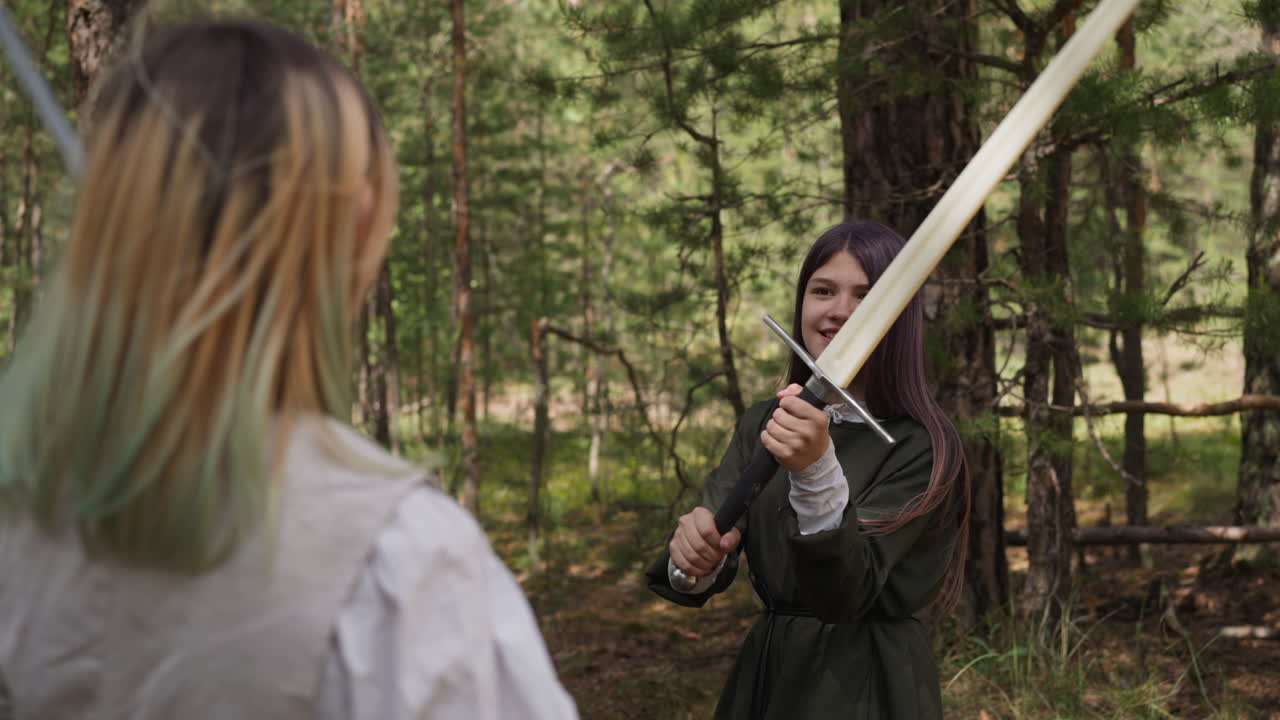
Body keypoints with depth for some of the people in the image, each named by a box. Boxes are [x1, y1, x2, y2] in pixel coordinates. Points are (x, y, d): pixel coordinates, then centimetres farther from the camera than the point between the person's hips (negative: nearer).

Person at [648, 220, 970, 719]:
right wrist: (694, 551, -30)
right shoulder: (761, 423, 1)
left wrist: (817, 472, -36)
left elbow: (848, 590, -22)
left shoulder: (922, 444, -14)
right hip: (764, 674, 5)